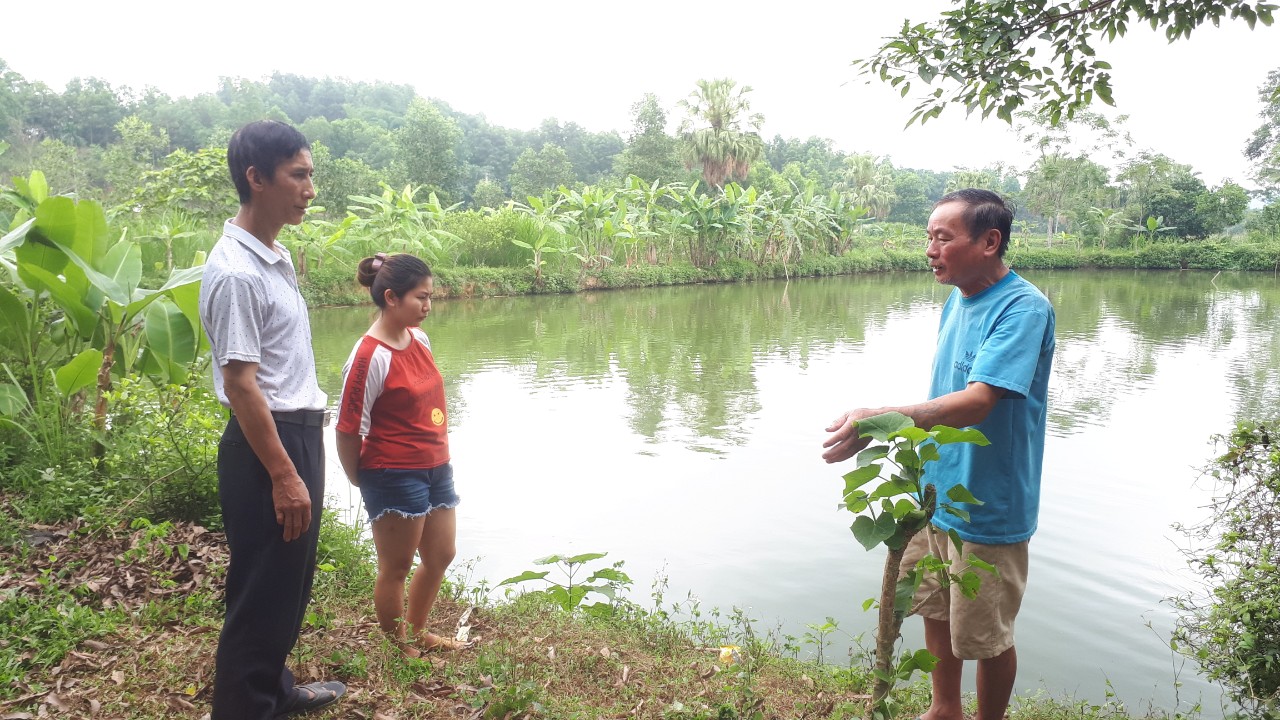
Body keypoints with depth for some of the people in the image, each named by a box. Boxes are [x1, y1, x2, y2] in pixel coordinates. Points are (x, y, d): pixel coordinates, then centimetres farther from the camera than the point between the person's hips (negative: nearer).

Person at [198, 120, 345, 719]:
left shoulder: (273, 259, 10)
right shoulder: (235, 272, -18)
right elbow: (240, 385, -21)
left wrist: (305, 459, 18)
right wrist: (284, 477, -20)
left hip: (299, 434, 10)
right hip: (267, 444, -10)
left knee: (289, 581, 21)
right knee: (262, 592, 2)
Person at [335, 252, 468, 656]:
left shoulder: (419, 339, 4)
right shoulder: (370, 357, -20)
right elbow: (348, 430, -17)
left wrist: (441, 458, 13)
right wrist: (363, 483, -5)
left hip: (436, 468, 8)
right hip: (395, 477, -8)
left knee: (441, 556, 20)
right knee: (396, 569, 10)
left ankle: (416, 632, 41)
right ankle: (397, 647, 31)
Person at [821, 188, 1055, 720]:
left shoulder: (1024, 308, -21)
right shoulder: (957, 301, 6)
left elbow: (977, 401, -32)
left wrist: (882, 420, -43)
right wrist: (923, 467, 14)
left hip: (987, 507, -8)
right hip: (936, 492, 8)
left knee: (986, 636, 10)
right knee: (935, 611, 21)